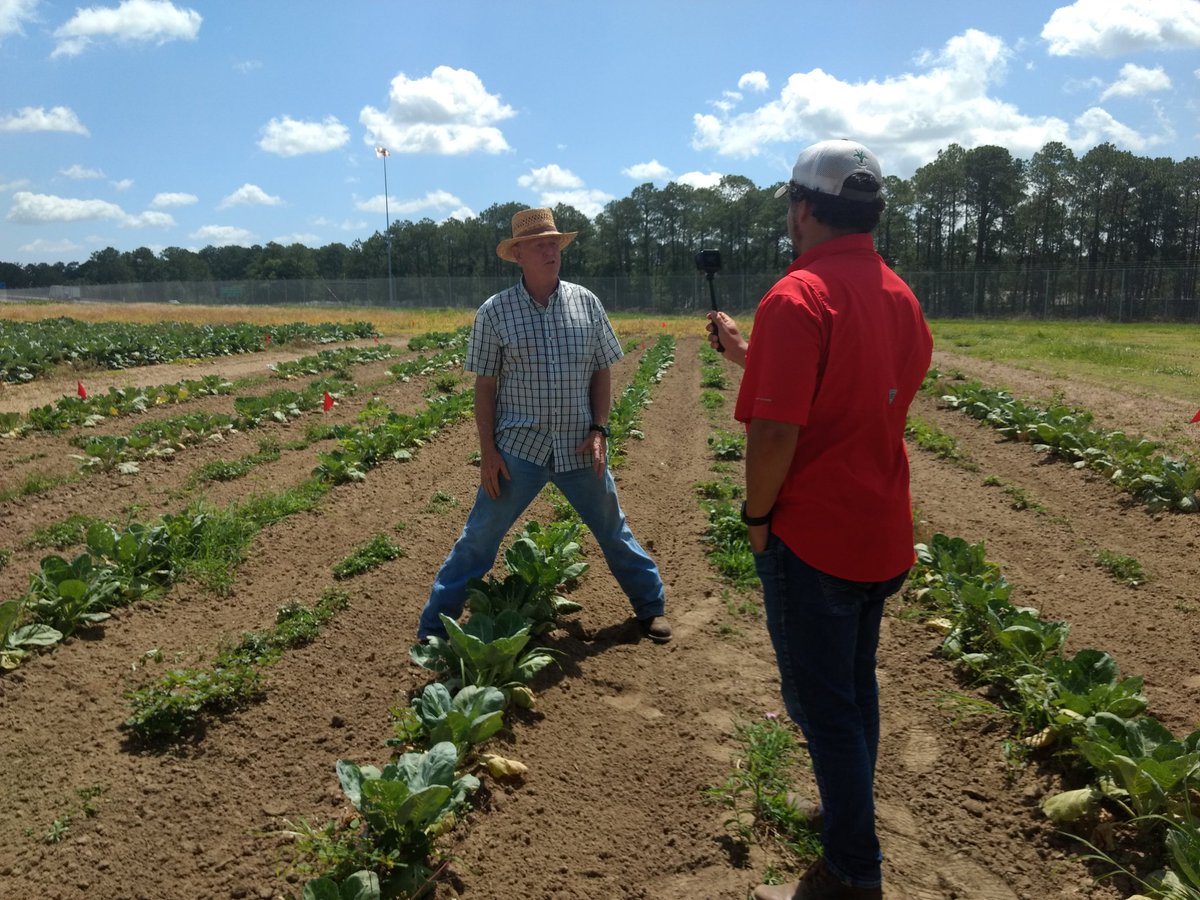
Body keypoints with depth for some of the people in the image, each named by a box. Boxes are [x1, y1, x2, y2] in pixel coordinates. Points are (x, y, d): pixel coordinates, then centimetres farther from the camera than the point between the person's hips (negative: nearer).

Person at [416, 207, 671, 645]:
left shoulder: (586, 302, 2)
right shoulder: (494, 311, -4)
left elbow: (602, 372, 7)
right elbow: (485, 386, -1)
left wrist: (599, 431, -4)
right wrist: (488, 452, -6)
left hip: (579, 447, 2)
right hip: (519, 448, -2)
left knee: (613, 530, 16)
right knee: (479, 537, 2)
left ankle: (650, 606, 35)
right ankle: (434, 628, 16)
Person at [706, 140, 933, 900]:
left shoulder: (797, 297, -19)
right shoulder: (900, 296, 7)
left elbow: (776, 433, -26)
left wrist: (756, 515, -10)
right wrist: (749, 352, 17)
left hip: (813, 538, -8)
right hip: (883, 536, 8)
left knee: (823, 702, 6)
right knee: (856, 683, 23)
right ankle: (848, 816, 42)